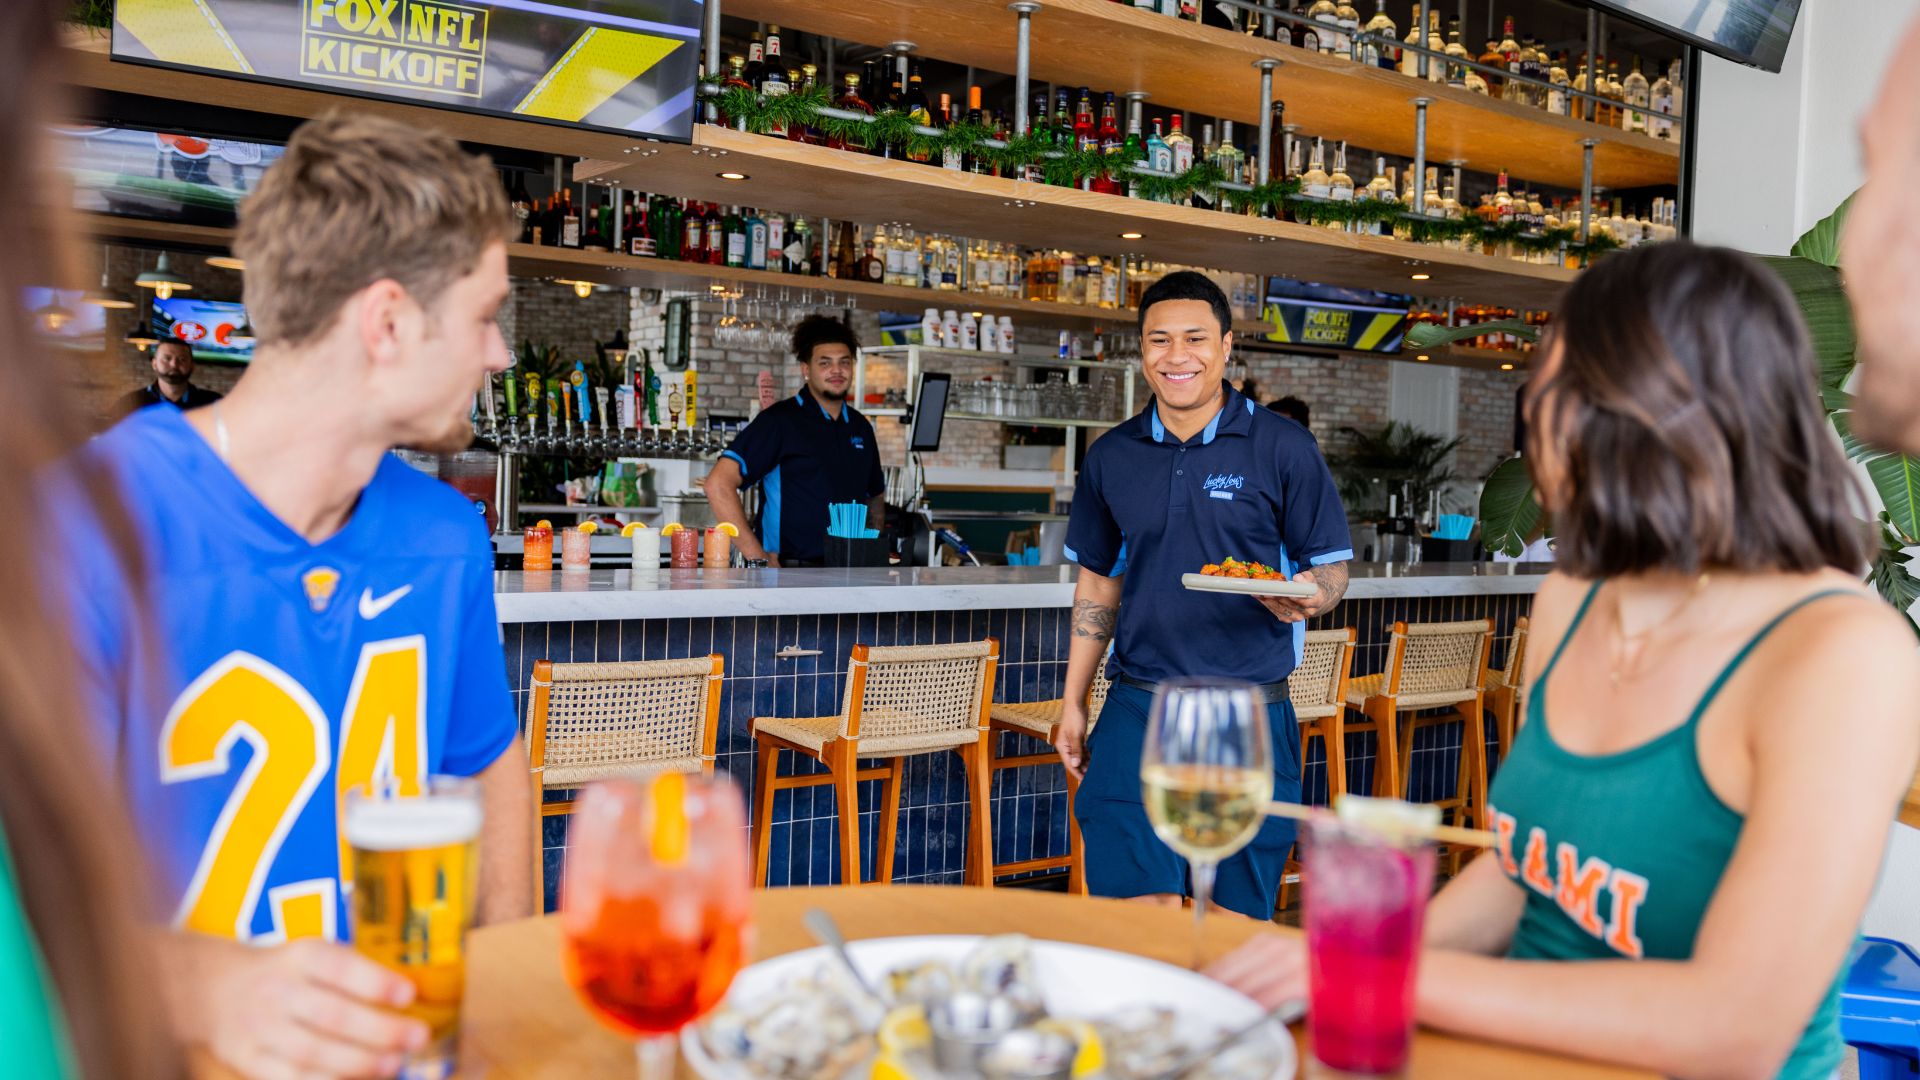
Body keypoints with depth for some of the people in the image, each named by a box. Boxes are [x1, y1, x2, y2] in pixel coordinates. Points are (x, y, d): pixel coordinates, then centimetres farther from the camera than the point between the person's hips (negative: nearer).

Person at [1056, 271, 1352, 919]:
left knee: (1239, 918, 6)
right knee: (1137, 903, 0)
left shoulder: (1284, 448, -2)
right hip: (1138, 710, 2)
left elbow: (1332, 568, 2)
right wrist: (1073, 703, 13)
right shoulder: (1111, 457, 8)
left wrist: (1310, 595, -22)